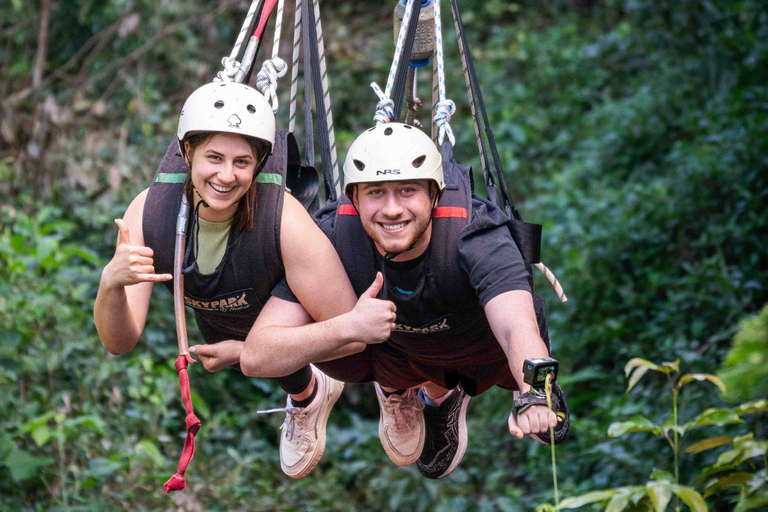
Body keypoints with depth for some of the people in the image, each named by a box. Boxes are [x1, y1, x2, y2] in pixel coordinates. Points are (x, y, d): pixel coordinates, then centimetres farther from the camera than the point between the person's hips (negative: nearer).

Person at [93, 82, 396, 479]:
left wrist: (245, 352, -36)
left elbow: (351, 333, -36)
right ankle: (308, 397, 36)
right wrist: (110, 284, -54)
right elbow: (119, 342, -32)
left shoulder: (287, 223, -42)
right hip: (216, 312, 4)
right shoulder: (148, 212, -33)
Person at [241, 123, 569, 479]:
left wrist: (534, 394, -77)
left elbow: (519, 328, -55)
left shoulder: (476, 240, -39)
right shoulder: (332, 240, -34)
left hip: (487, 344, -1)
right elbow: (255, 357, -38)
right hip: (395, 347, 1)